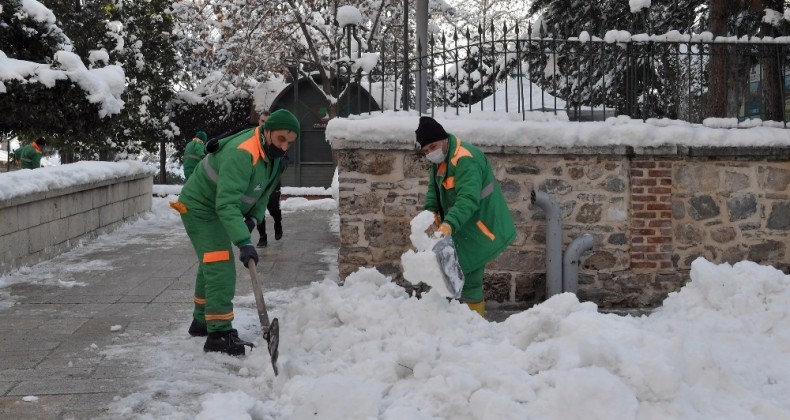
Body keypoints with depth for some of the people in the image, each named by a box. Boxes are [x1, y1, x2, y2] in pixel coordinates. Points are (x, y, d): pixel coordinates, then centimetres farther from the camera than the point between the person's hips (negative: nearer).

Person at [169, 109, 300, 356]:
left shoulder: (273, 154, -5)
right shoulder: (242, 153, -36)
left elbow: (265, 190, 8)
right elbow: (226, 204, -41)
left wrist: (253, 217, -10)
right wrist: (244, 242, -46)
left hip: (217, 210, 10)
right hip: (200, 207, -10)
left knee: (211, 263, 21)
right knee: (220, 267, -17)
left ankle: (202, 321, 37)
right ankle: (219, 334, -16)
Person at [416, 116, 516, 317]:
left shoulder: (465, 160, -27)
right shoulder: (440, 157, 6)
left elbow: (468, 199, -37)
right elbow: (434, 187, 12)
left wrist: (449, 224, -50)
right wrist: (430, 211, -6)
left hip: (479, 229, -10)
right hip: (463, 228, 10)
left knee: (468, 277, -11)